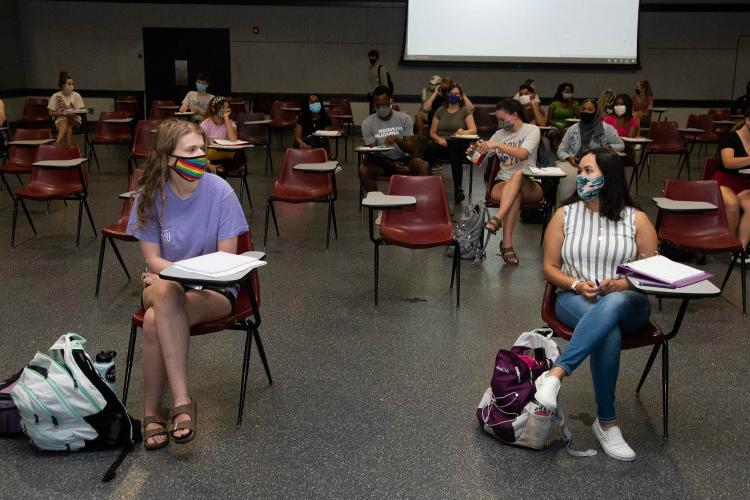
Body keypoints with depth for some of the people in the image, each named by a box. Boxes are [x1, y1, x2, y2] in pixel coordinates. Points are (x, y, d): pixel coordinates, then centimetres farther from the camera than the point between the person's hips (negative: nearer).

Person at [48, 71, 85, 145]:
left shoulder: (76, 95, 0)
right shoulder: (56, 96, 0)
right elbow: (51, 113, 0)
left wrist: (66, 107, -15)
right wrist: (63, 113, -15)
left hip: (75, 121, 0)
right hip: (60, 120, 0)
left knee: (66, 119, -35)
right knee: (68, 128, -35)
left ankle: (56, 144, -43)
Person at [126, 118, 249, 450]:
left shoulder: (220, 192, -11)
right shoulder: (150, 195, -5)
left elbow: (226, 259, -8)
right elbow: (152, 259, -3)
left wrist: (170, 271, -17)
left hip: (215, 289, -2)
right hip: (162, 281, 2)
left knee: (155, 321, -33)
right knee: (166, 292, -35)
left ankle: (151, 412, -17)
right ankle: (182, 402, -29)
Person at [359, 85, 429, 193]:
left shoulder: (404, 118, -3)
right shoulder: (367, 123, -5)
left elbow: (412, 150, -8)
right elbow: (373, 153, -8)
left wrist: (397, 140, -28)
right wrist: (392, 165, -25)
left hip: (403, 159, 0)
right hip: (381, 161, 0)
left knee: (423, 166, -29)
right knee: (363, 170, -31)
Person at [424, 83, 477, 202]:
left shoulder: (465, 111, 10)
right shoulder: (440, 111, 18)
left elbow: (474, 130, -2)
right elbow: (432, 132, 17)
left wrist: (464, 132, -24)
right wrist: (439, 139, -6)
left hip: (459, 144, -2)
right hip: (442, 143, 2)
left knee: (455, 152, -40)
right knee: (429, 148, -35)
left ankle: (457, 190, -35)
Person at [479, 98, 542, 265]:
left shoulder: (532, 130, 3)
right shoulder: (499, 134, 16)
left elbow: (522, 153, -17)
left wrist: (497, 144, -25)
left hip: (530, 186, -2)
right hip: (504, 184, 2)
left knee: (517, 175, -39)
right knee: (515, 196, -36)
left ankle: (497, 218, -50)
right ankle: (507, 244, -40)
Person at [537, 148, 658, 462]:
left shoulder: (636, 219, 5)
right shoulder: (565, 214, 7)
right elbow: (550, 268, 9)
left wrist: (620, 284, -14)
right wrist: (577, 285, -11)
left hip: (626, 301, 0)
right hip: (575, 299, 0)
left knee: (611, 306, -42)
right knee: (608, 332, -38)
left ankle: (556, 374, -47)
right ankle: (606, 422, -30)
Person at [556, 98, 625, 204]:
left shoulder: (606, 128, 9)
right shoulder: (573, 129, 14)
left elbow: (621, 145, 17)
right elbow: (560, 151, 14)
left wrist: (609, 147, -6)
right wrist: (568, 157, -9)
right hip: (573, 163, 1)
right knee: (568, 177, -35)